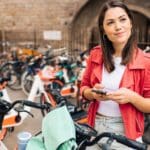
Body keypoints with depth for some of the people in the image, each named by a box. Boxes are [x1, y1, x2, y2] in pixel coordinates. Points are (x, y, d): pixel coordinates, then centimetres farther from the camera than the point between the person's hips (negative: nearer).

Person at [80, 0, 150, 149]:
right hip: (95, 125, 3)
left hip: (126, 130, -3)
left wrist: (132, 97, -27)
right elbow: (84, 87, 6)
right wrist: (93, 93, -15)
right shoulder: (96, 54, -3)